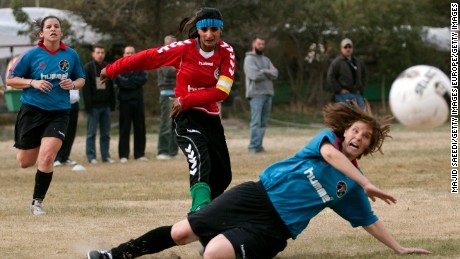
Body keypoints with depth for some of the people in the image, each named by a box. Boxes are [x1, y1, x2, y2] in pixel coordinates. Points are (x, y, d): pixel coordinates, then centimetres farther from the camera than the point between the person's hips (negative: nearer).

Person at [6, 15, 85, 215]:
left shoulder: (71, 55, 2)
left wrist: (73, 84, -8)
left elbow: (81, 79, 15)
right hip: (32, 111, 0)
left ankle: (37, 202, -2)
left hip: (58, 113, 0)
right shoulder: (32, 55, -5)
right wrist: (33, 82, -17)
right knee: (25, 162, 8)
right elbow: (10, 80, -1)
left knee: (46, 158, -18)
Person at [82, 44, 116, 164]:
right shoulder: (88, 68, -3)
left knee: (106, 133, 6)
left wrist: (112, 104, 8)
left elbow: (111, 87, 15)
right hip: (94, 106, -5)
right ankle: (91, 156, 1)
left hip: (106, 105, 5)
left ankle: (106, 155, 11)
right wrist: (88, 106, -14)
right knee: (91, 133, -2)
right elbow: (86, 88, -8)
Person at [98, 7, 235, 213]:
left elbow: (222, 91, -12)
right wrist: (111, 70, 3)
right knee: (200, 161, -31)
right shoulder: (184, 49, -10)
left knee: (223, 177, 7)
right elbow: (146, 58, -3)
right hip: (186, 117, -5)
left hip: (211, 118, 5)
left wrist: (186, 101, -17)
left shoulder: (226, 52, -4)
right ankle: (200, 206, -48)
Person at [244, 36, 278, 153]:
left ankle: (259, 145, 8)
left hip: (268, 94, 7)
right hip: (256, 94, -7)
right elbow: (255, 76, -16)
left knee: (263, 122, 5)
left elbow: (275, 74, 5)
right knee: (256, 122, -12)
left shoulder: (266, 59, 20)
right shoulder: (249, 59, -1)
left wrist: (263, 71, -10)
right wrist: (269, 74, -2)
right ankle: (253, 147, -12)